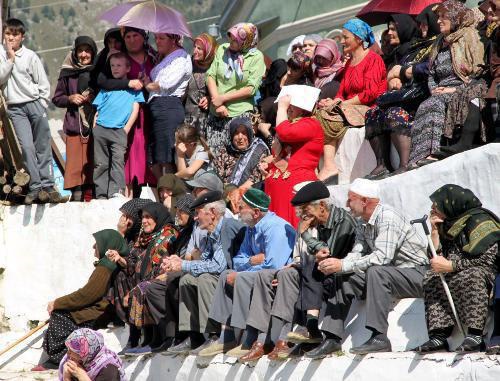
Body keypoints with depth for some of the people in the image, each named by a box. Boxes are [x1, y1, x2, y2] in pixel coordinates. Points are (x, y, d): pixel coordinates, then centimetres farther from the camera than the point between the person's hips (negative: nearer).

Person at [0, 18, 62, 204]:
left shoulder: (30, 56, -1)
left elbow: (44, 85, 3)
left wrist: (41, 106, -2)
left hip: (35, 104, -1)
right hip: (15, 108, 1)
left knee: (43, 147, -3)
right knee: (27, 147, -9)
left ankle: (47, 185, -1)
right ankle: (35, 187, -8)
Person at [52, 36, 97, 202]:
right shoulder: (68, 73, 9)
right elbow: (56, 99, 16)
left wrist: (94, 98, -6)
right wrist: (70, 99, -3)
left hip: (96, 125, 0)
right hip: (74, 125, 0)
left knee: (93, 163, -3)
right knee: (75, 165, -6)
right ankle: (77, 198, -7)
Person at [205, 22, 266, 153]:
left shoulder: (256, 57, -4)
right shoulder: (222, 49, 7)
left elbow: (251, 89, -9)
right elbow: (211, 75, 3)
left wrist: (223, 98, -9)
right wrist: (217, 103, -8)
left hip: (240, 113, -4)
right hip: (216, 113, 4)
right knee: (212, 152, -2)